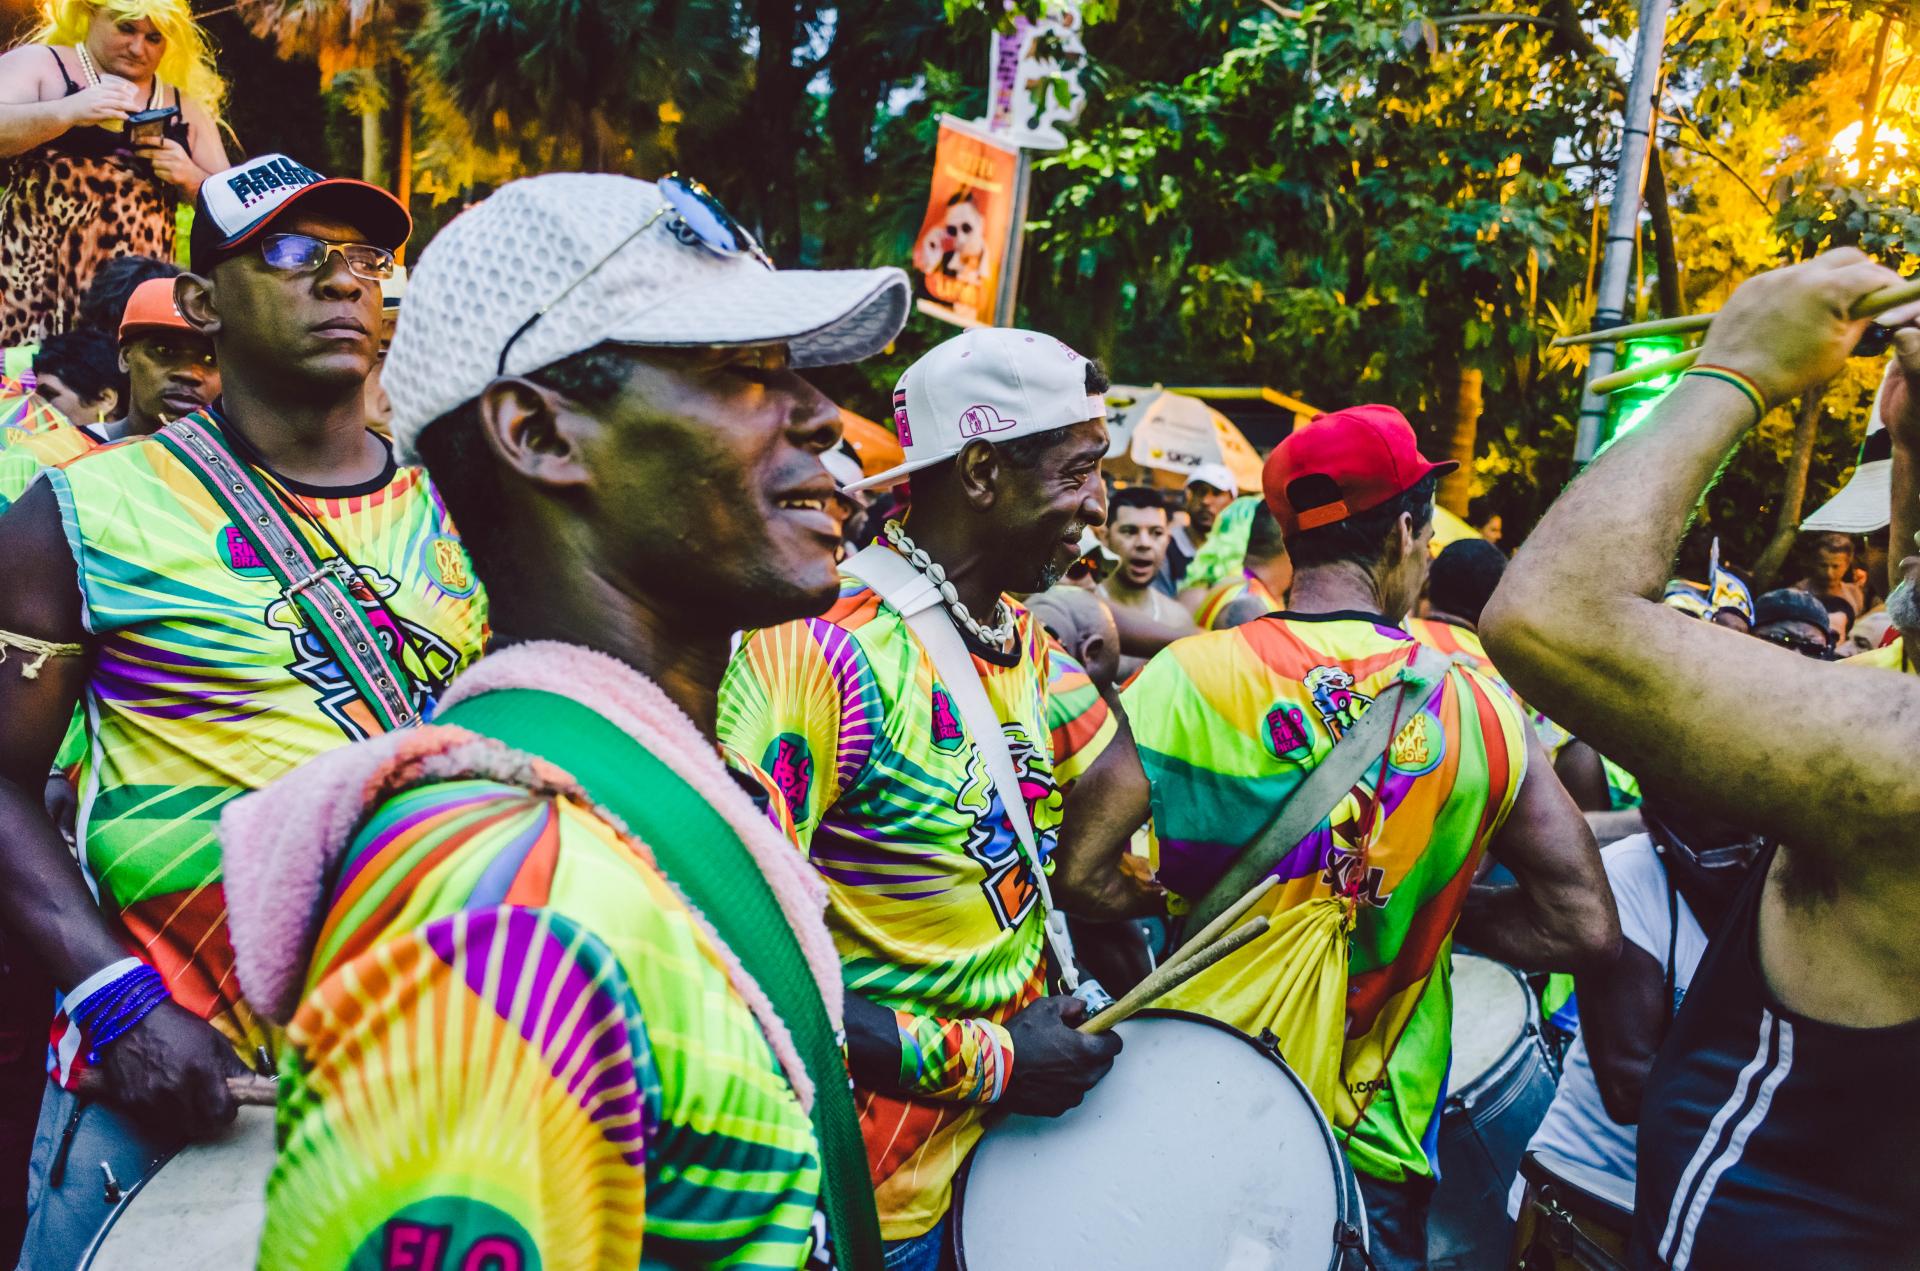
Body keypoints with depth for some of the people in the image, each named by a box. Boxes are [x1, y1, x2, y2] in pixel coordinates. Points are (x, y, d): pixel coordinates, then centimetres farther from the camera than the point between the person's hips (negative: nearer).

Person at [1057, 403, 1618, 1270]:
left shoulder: (1193, 677, -15)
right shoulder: (1476, 706, -10)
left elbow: (1082, 871, -17)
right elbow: (1586, 928, -7)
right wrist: (1436, 910, 6)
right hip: (1384, 1131, 1)